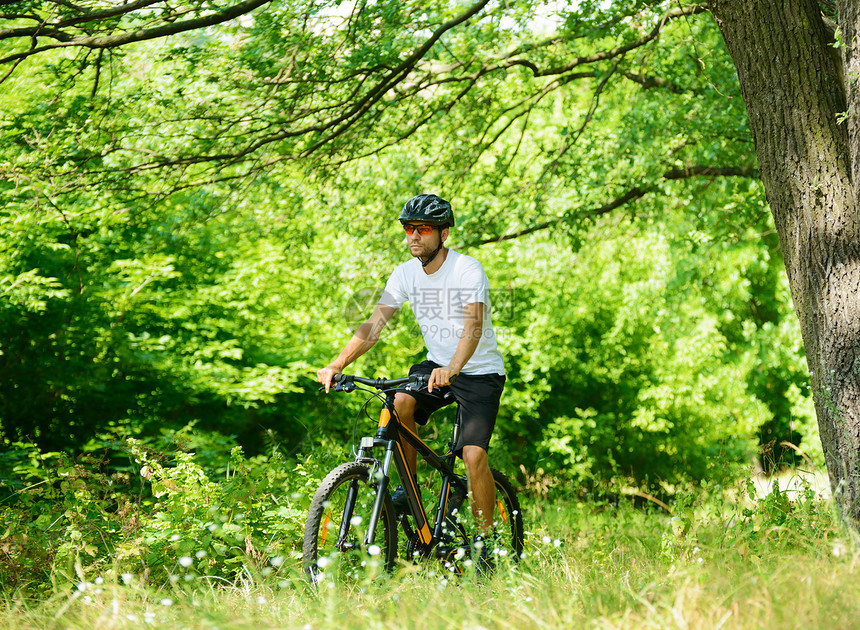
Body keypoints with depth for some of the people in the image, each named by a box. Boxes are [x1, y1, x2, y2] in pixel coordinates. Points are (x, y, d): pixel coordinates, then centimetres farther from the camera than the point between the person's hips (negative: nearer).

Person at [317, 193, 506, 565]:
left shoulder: (468, 271, -21)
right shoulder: (406, 274, -5)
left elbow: (473, 327, -34)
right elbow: (374, 325, -9)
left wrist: (452, 370, -52)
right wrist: (337, 364, -23)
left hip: (480, 371, -5)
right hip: (437, 365, 5)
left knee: (473, 454, -20)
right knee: (400, 402, -26)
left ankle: (485, 540, -3)